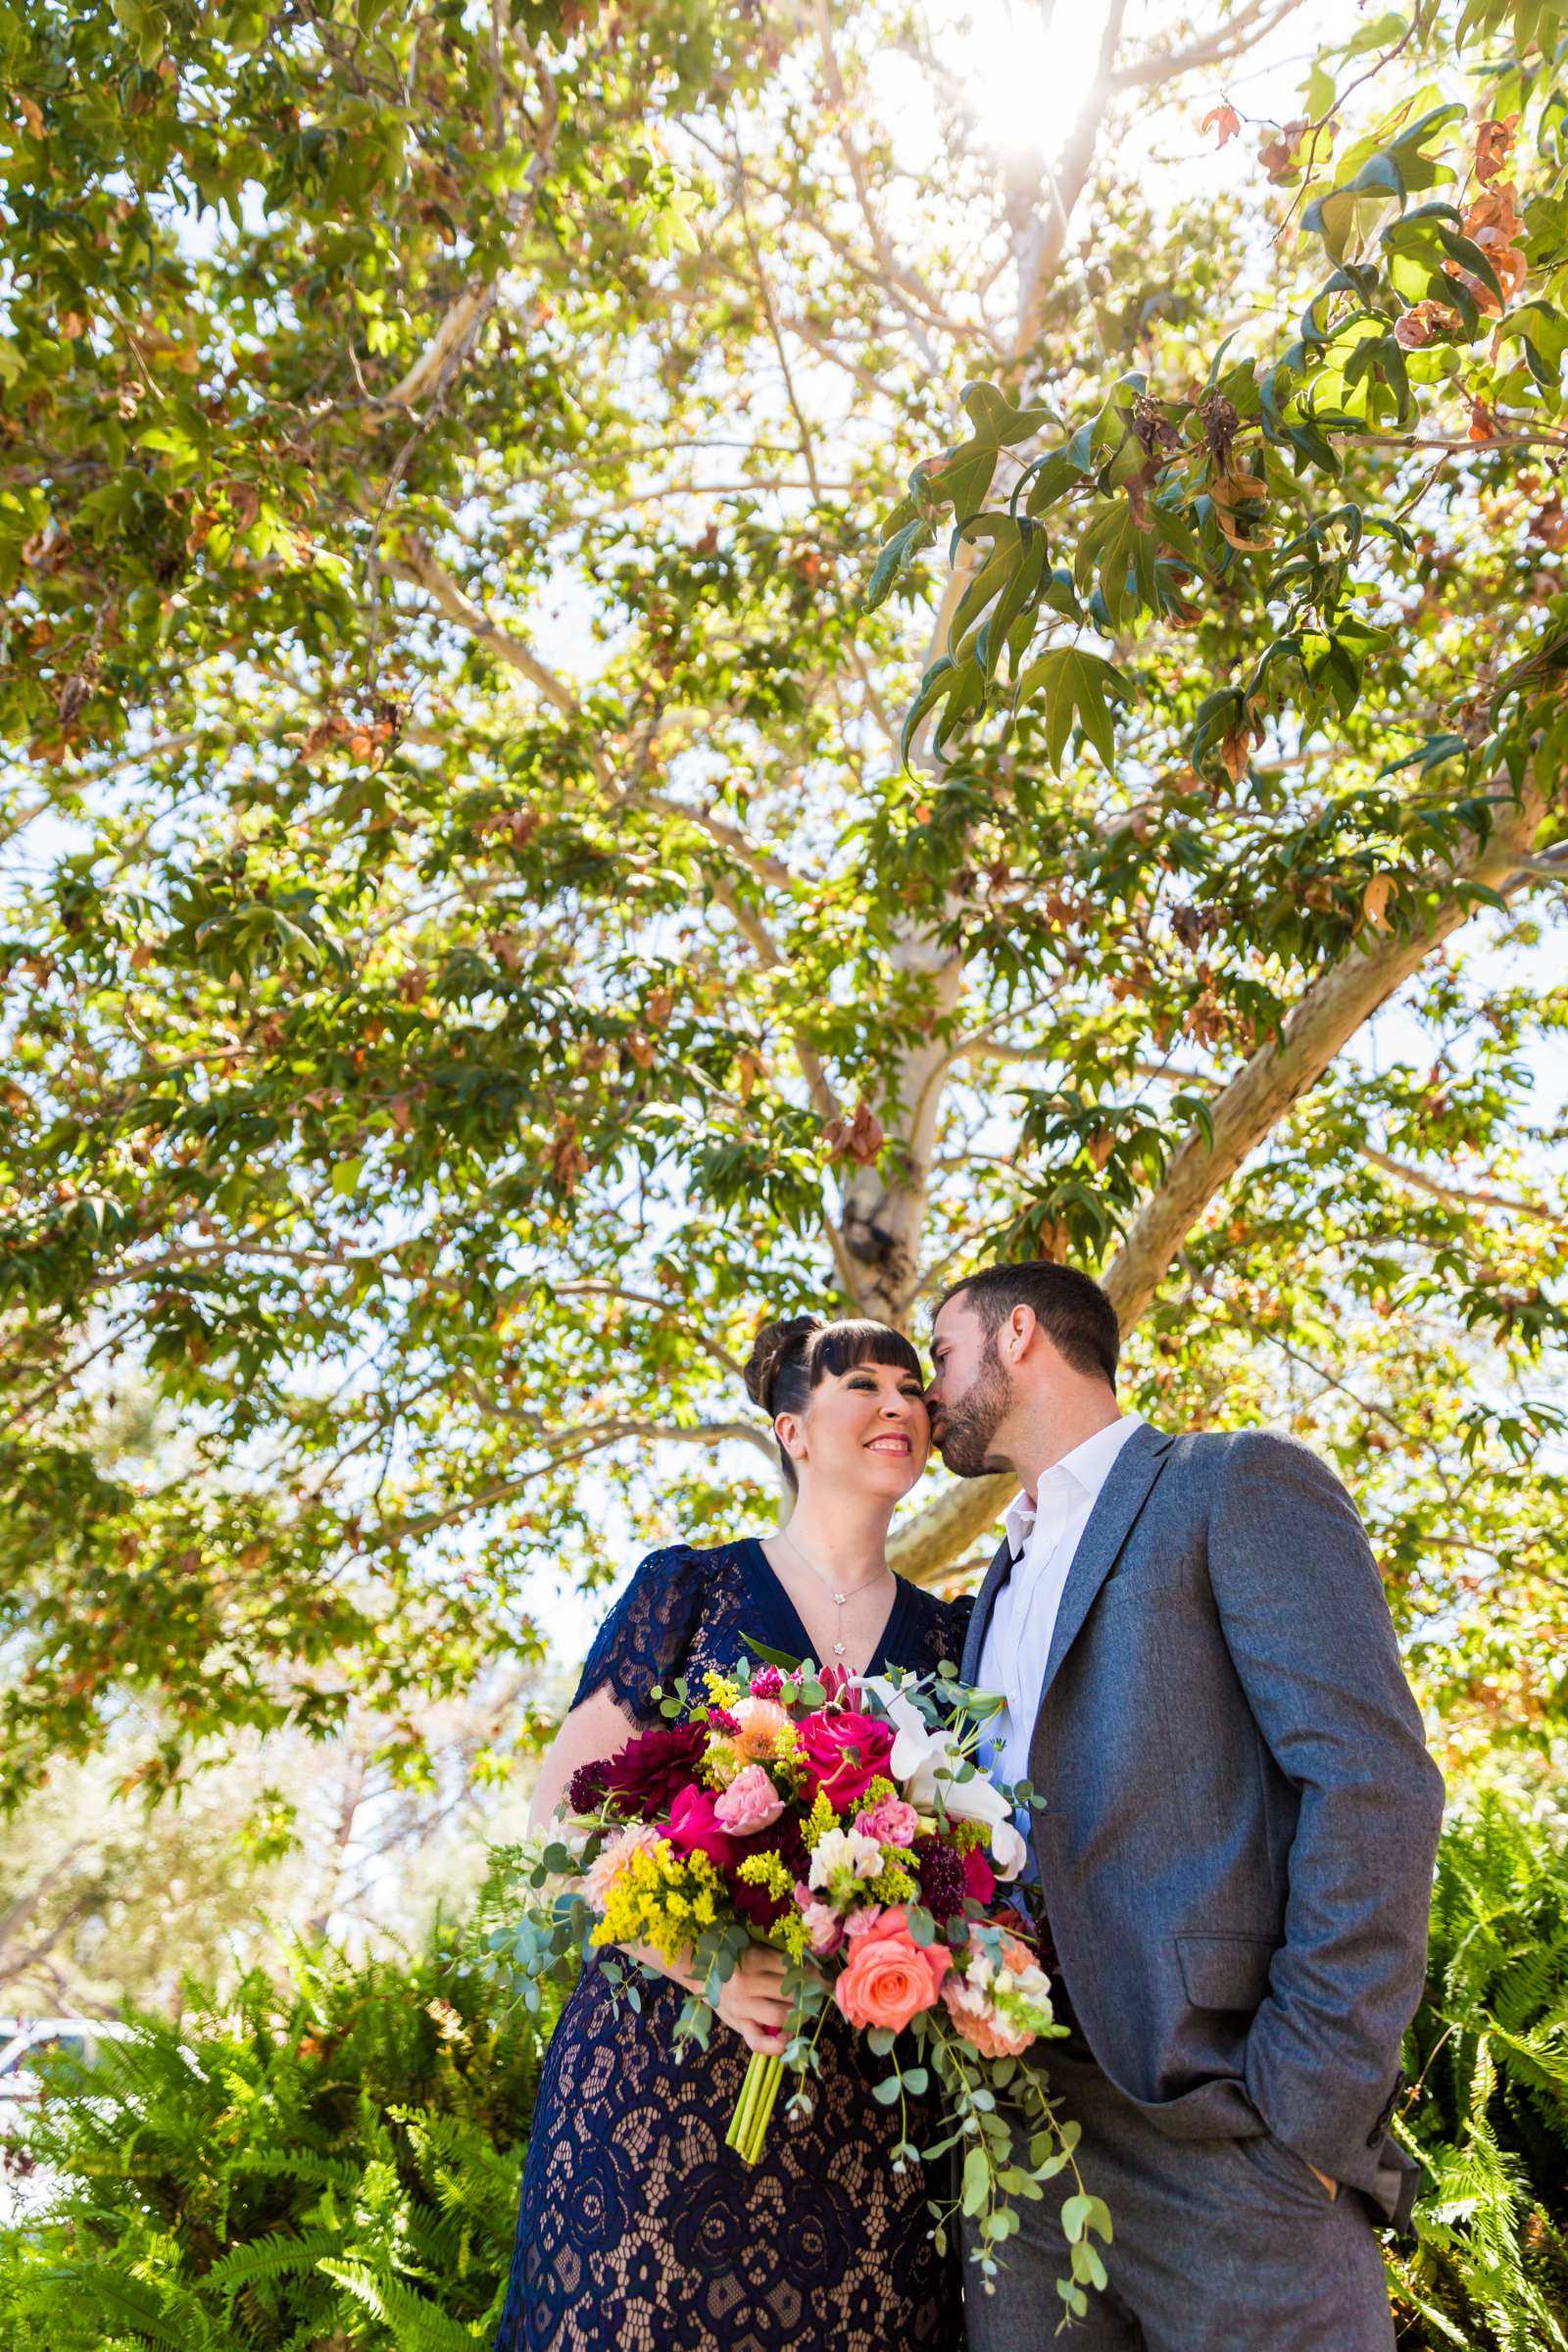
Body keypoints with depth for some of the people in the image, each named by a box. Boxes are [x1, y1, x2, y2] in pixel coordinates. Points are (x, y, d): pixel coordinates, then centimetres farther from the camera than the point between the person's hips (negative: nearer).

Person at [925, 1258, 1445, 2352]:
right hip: (1020, 2133, 7)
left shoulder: (1243, 1483, -5)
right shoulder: (1002, 1583, 20)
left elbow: (1375, 1781, -14)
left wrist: (1305, 2106, -18)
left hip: (1210, 2133, -6)